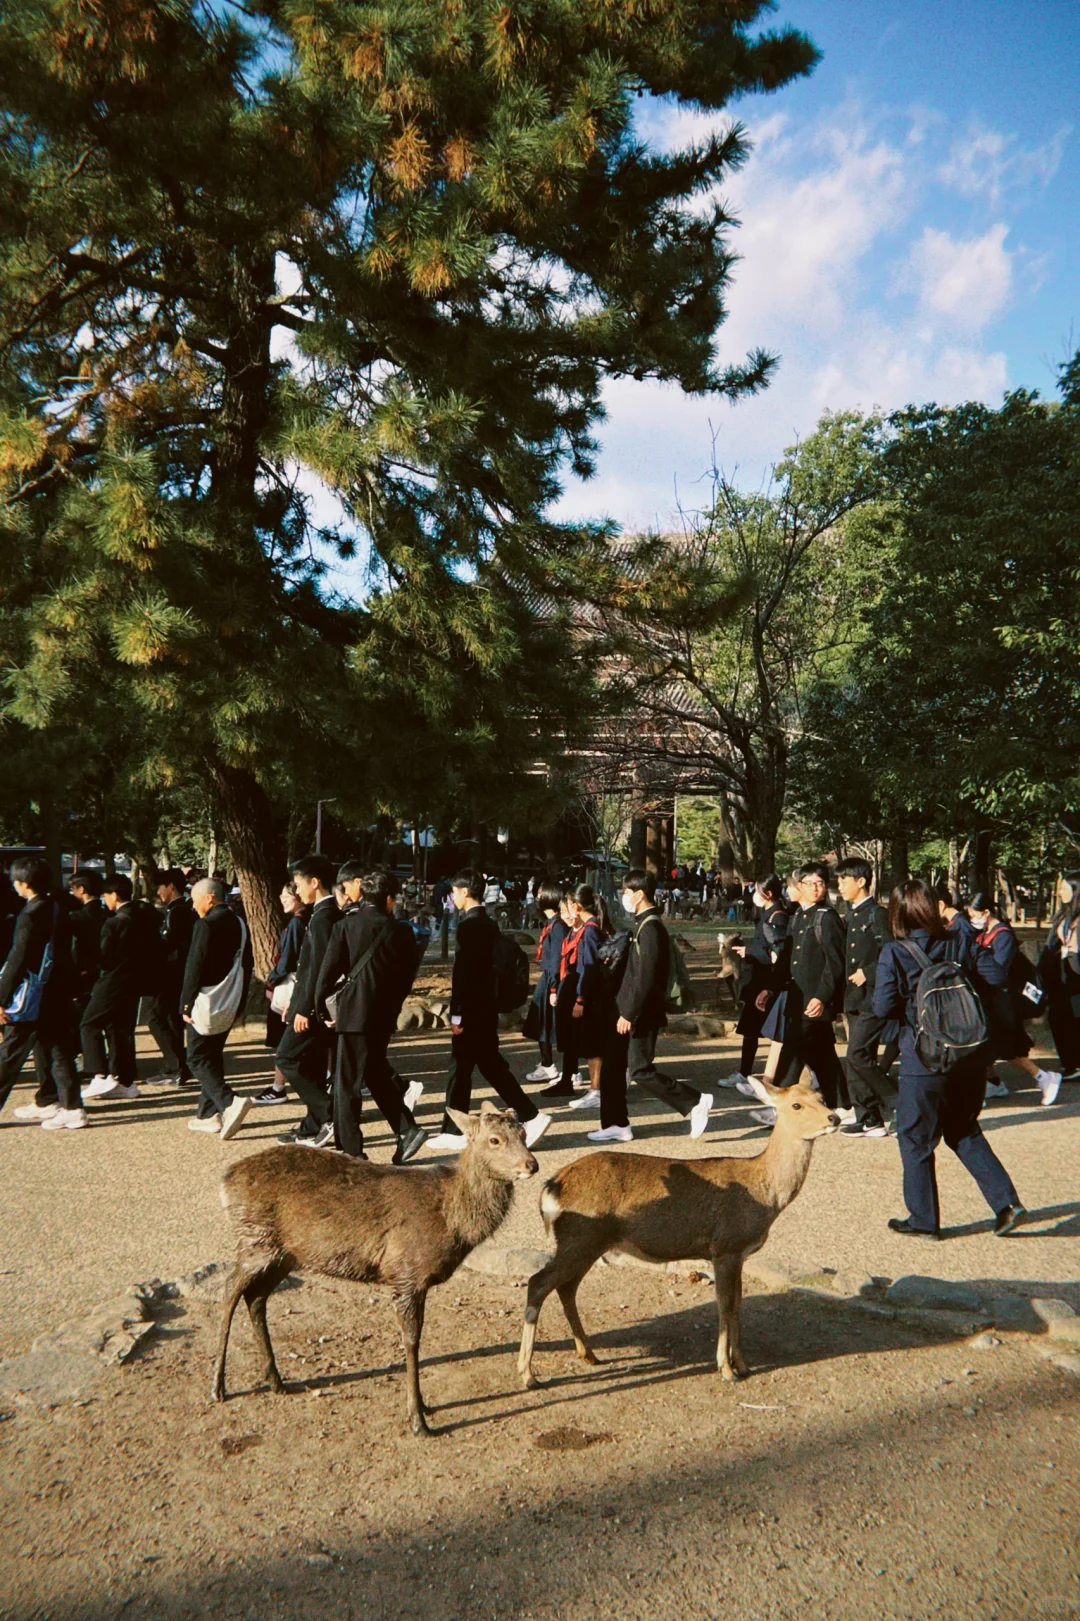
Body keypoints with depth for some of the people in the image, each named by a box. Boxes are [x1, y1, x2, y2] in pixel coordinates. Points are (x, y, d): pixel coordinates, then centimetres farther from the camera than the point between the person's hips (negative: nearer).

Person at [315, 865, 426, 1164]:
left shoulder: (346, 925, -7)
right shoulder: (402, 931, 1)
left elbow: (329, 969, -7)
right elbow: (408, 975, 6)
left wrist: (320, 1006, 6)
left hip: (354, 1012, -4)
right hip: (384, 1015, 4)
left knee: (347, 1082, 6)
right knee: (377, 1074, 21)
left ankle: (350, 1148, 9)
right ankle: (407, 1130, 12)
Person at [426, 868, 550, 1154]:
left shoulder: (468, 925, -16)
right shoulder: (489, 924, 12)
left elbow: (462, 972, -20)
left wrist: (457, 1014, -18)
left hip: (471, 1011, -9)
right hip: (486, 1008, 9)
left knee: (460, 1070, 1)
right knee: (492, 1066, 13)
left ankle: (453, 1134, 11)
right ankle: (531, 1117, 13)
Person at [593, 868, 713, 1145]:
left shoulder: (650, 928, -19)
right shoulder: (641, 924, 12)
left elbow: (646, 977, -23)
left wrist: (629, 1014, -21)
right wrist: (623, 1010, 17)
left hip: (640, 1013, -10)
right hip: (627, 1010, 10)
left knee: (641, 1070, -4)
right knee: (612, 1067, 12)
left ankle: (695, 1102, 6)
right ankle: (615, 1124, 21)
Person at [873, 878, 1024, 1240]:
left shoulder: (894, 953, -12)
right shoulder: (961, 942, 1)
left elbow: (884, 1007, -18)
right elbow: (997, 976, -2)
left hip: (925, 1060, -5)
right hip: (970, 1056, 5)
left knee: (915, 1139, 11)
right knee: (965, 1132, 22)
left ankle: (923, 1220, 20)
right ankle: (1006, 1202, 14)